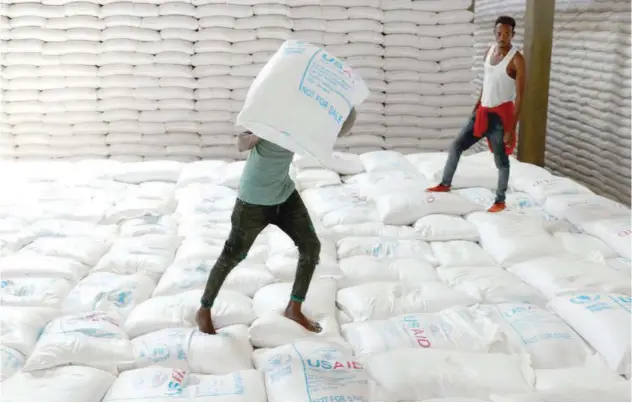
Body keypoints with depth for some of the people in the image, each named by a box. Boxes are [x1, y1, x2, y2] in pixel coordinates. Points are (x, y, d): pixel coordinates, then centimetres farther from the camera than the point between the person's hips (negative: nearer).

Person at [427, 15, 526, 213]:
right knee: (456, 145, 10)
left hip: (501, 114, -7)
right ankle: (445, 184, 26)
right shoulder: (489, 52, 5)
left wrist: (512, 129, -19)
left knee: (501, 160, 4)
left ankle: (500, 201, 18)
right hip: (483, 112, 7)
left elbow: (519, 97, -16)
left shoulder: (516, 59, -17)